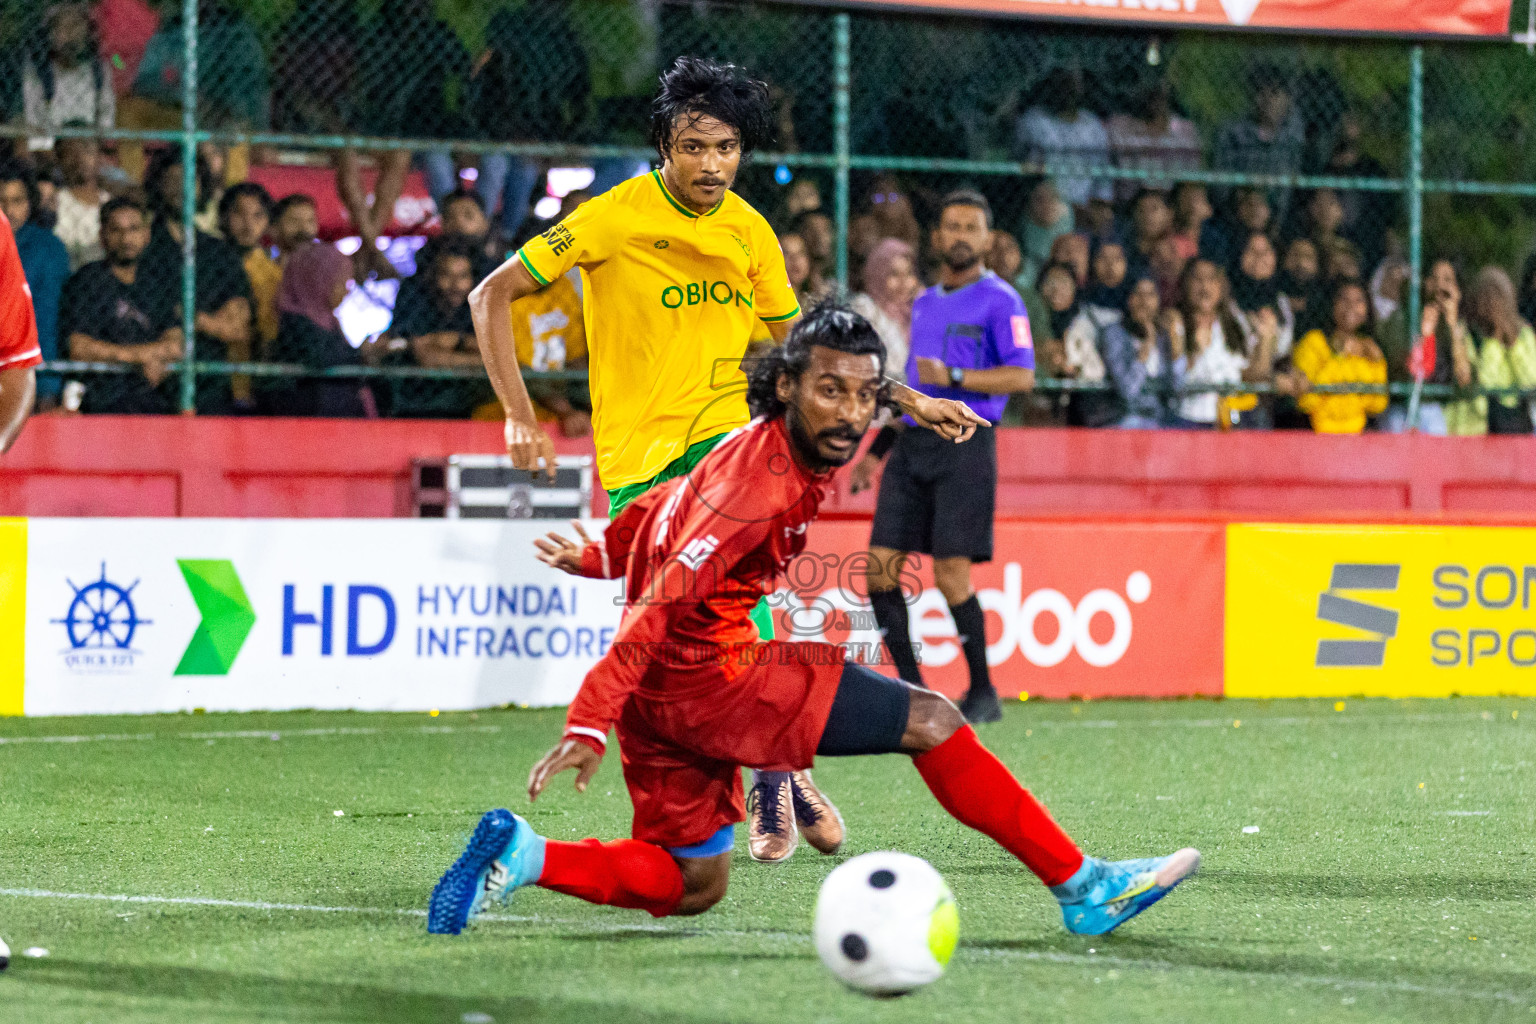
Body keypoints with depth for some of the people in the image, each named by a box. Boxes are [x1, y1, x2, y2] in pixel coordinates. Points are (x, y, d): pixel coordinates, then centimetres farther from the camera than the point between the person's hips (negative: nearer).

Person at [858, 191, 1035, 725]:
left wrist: (954, 377, -21)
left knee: (951, 573, -11)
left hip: (965, 444, -7)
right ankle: (911, 687, 6)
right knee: (880, 565, -3)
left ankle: (983, 691, 2)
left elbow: (1023, 376, -12)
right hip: (912, 445, 7)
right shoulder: (925, 303, 19)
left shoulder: (1000, 301, -3)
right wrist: (881, 445, 25)